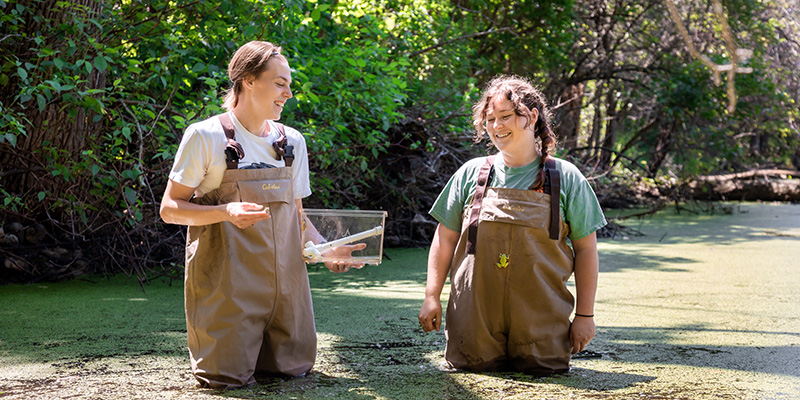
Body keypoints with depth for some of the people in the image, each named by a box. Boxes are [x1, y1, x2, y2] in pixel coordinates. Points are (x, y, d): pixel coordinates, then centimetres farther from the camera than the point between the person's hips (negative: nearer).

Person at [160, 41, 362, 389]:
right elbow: (170, 209, -7)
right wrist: (227, 212, -23)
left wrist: (325, 247, -4)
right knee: (229, 376, -8)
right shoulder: (205, 137, -7)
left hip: (283, 278, 5)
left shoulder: (291, 141, 10)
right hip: (227, 279, -5)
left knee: (294, 366, 3)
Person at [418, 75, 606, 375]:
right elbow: (445, 238, 10)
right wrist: (432, 297, 3)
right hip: (475, 314, 1)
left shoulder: (566, 178, 1)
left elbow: (585, 249, 3)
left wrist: (585, 315, -1)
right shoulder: (471, 174, 5)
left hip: (541, 320, -1)